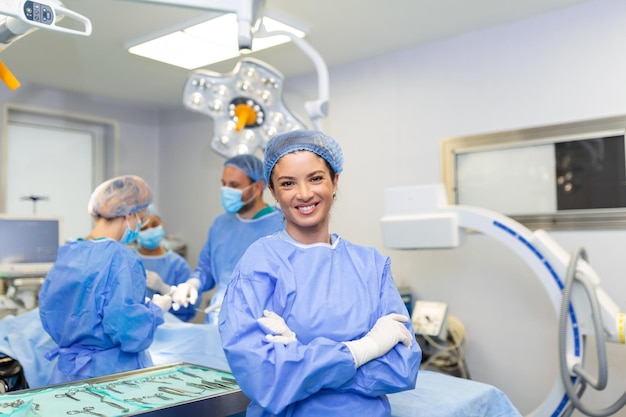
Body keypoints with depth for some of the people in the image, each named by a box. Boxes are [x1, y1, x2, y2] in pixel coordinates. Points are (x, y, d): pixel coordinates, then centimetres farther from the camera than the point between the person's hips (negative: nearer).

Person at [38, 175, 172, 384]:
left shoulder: (67, 253, 3)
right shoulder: (122, 258, -18)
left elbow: (49, 316, 13)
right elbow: (129, 329, -23)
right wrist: (156, 308, -6)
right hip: (113, 373, -7)